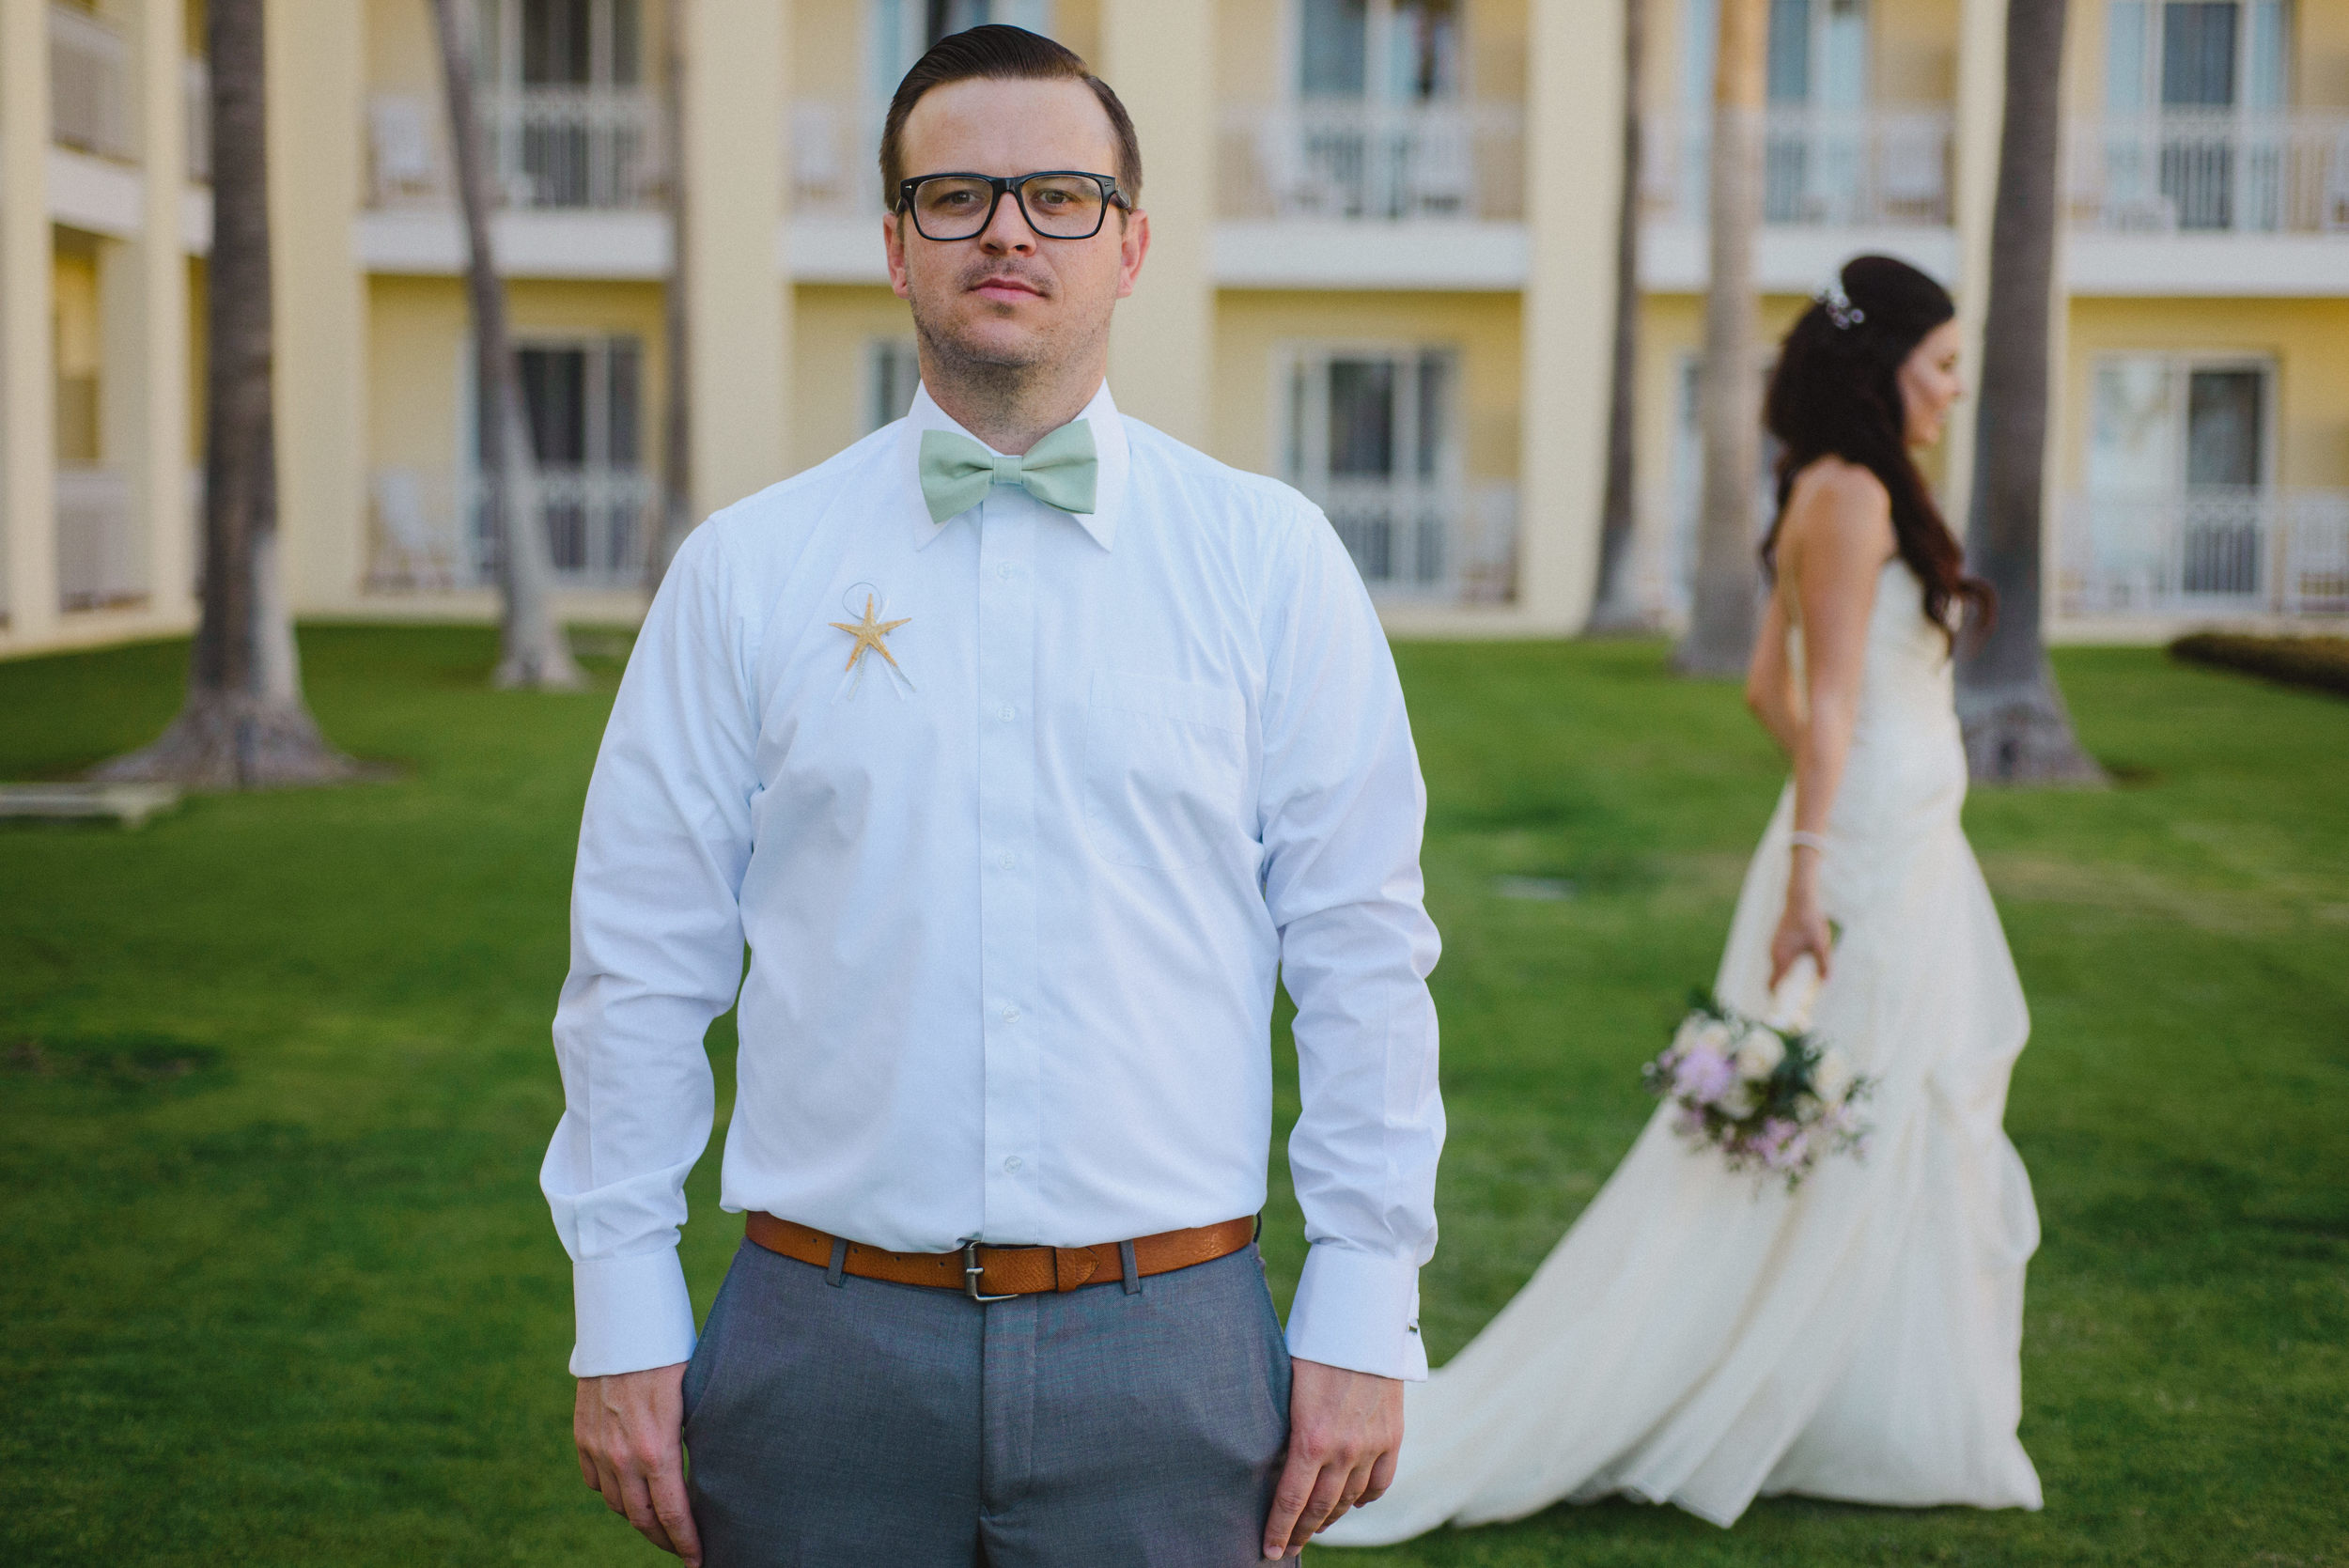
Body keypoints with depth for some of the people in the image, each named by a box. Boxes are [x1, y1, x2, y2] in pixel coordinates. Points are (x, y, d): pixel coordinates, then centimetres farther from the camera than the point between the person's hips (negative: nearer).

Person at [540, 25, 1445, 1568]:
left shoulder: (1272, 558, 1)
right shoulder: (743, 569, 3)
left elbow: (1365, 960, 1)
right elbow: (641, 968, 5)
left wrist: (1362, 1321, -1)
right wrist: (624, 1323, 3)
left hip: (1163, 1347, 0)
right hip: (826, 1342, 1)